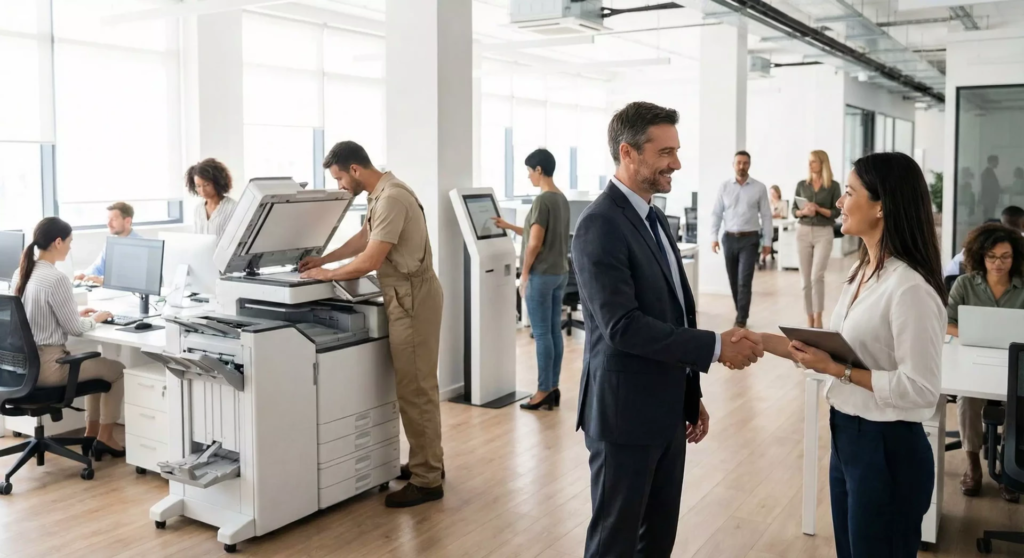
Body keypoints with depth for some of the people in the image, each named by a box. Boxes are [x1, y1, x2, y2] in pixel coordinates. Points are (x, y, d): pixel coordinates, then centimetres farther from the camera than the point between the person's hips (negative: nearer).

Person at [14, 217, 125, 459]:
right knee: (118, 370, 10)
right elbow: (75, 328, -16)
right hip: (46, 365, -9)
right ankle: (104, 438, 20)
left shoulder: (22, 272, 5)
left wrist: (76, 313, 15)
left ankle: (91, 435, 28)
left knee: (97, 364, 27)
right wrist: (95, 319, 3)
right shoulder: (56, 279, -23)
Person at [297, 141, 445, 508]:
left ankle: (427, 481, 3)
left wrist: (327, 275, -10)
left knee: (415, 389, -5)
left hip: (412, 299, -10)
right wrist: (323, 259, 19)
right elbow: (362, 239, 25)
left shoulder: (391, 199, -22)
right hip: (405, 297, 10)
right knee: (413, 386, 16)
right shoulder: (379, 195, 11)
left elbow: (370, 261, -23)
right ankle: (426, 462, 28)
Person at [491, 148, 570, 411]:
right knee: (554, 331, 10)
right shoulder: (562, 199, 12)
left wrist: (524, 274, -9)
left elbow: (535, 243, -18)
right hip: (560, 272, 9)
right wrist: (509, 227, 24)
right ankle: (553, 388, 16)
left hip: (542, 274, -9)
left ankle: (544, 391, 2)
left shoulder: (542, 200, -16)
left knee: (542, 334, -3)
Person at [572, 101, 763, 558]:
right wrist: (716, 346, -22)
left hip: (668, 410, 9)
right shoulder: (600, 225, -18)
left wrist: (692, 394, 18)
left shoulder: (654, 218, 12)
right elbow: (622, 325, -25)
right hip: (626, 413, -9)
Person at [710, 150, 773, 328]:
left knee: (744, 280, -7)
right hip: (729, 238, 3)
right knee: (733, 280, 10)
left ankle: (741, 318, -2)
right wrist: (714, 237, -4)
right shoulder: (724, 187, 4)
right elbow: (717, 213, 5)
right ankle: (741, 312, 26)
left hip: (750, 239, -2)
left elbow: (766, 216, 1)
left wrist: (767, 241, -1)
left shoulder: (759, 188, -1)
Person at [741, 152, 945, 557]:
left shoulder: (910, 287, -23)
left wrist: (839, 371, -21)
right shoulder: (862, 271, 6)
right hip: (846, 437, 9)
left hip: (888, 448, -9)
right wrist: (760, 341, 4)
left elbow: (921, 388, -23)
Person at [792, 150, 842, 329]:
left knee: (817, 275, -16)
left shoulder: (833, 186, 0)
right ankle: (810, 319, 13)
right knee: (806, 279, 4)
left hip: (824, 233, -3)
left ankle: (818, 319, -10)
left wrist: (818, 209, -16)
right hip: (804, 232, 3)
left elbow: (836, 213, -2)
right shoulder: (802, 185, 7)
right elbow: (794, 210, 8)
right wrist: (803, 212, -13)